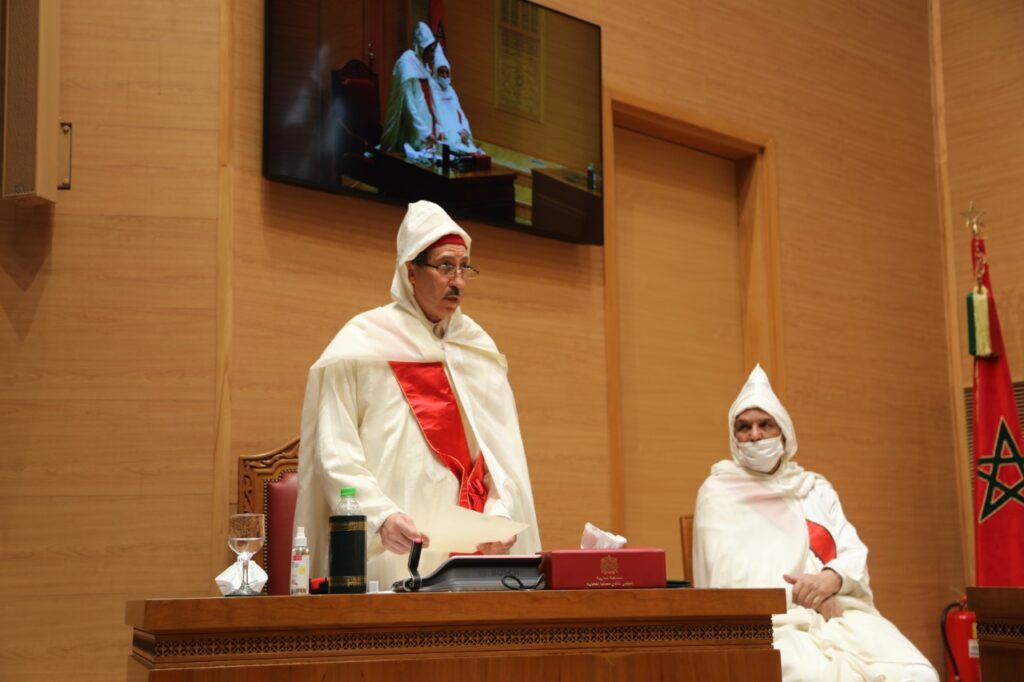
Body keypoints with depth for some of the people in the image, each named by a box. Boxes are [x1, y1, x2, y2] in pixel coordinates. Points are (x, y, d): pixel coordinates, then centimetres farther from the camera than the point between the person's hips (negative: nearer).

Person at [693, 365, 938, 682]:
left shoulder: (816, 488, 21)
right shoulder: (719, 492, 8)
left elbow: (855, 554, 11)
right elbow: (728, 576, -3)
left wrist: (831, 578, -13)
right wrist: (806, 599, -11)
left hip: (839, 614, 4)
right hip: (766, 621, -4)